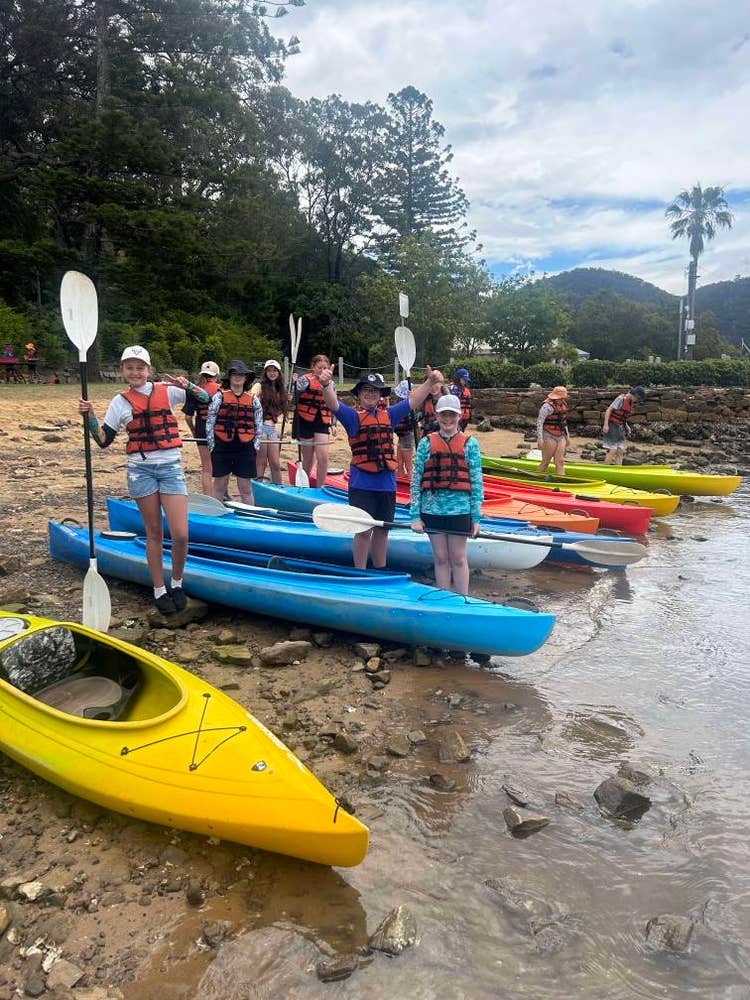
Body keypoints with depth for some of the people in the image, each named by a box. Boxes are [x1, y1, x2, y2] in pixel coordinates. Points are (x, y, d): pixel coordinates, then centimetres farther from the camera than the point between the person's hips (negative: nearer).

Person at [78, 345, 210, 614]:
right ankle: (159, 591, 19)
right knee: (154, 533, 7)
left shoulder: (167, 391, 3)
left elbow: (206, 399, 3)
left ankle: (177, 584, 14)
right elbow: (103, 441, 4)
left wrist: (186, 385, -13)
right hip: (140, 469, 0)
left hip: (171, 467, 0)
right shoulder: (121, 402, 4)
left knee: (180, 535, -9)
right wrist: (89, 416, -9)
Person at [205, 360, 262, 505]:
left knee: (246, 487, 6)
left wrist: (255, 446, 3)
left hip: (245, 448, 1)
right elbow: (209, 422, -1)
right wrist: (212, 445, -4)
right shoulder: (219, 396, -1)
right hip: (222, 448, -1)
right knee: (219, 485, 9)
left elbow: (259, 426, 9)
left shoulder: (253, 399, 5)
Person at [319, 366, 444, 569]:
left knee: (382, 530, 15)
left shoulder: (388, 415, 14)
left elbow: (412, 401, 16)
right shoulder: (352, 416, 0)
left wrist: (430, 382, 6)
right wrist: (326, 384, -36)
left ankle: (380, 571, 29)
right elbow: (333, 404, -17)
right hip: (362, 485, -5)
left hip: (387, 484, 5)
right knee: (364, 531, -2)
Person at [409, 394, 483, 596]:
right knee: (440, 558, 10)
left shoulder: (470, 443, 3)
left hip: (459, 509, -1)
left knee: (458, 559, 6)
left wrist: (476, 517, -3)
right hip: (432, 509, 1)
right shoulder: (426, 443, 4)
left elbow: (476, 482, 1)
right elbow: (416, 480, 3)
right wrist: (415, 515, -2)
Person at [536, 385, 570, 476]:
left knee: (560, 461, 4)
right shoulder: (547, 406, -16)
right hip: (549, 438, -7)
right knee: (545, 461, 2)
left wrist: (567, 436, 21)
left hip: (561, 437, 7)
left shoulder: (563, 405, 10)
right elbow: (539, 422, -19)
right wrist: (540, 439, -22)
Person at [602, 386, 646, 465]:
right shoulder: (621, 399, -13)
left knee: (621, 451, 6)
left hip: (619, 427, 9)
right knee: (613, 450, -11)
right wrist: (605, 424, -24)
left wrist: (626, 426, 11)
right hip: (611, 426, -9)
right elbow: (608, 410, -18)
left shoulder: (630, 402, 12)